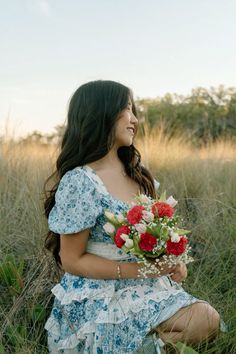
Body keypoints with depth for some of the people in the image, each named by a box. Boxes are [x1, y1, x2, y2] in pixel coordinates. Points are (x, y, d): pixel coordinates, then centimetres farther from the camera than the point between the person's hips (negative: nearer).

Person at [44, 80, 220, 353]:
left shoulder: (136, 171, 5)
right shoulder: (80, 182, -19)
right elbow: (72, 261, -15)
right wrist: (137, 269, -21)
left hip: (145, 290, 6)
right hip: (99, 302, -6)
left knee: (208, 320, -11)